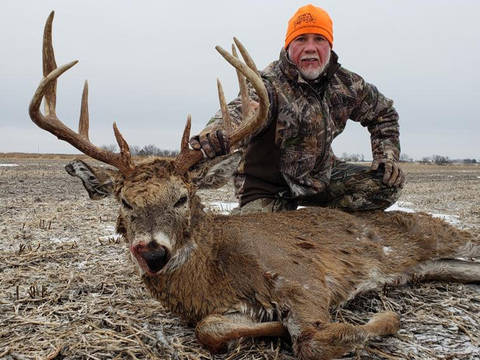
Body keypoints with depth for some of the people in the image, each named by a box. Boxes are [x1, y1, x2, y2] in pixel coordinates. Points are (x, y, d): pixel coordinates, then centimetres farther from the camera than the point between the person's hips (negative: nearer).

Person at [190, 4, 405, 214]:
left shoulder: (345, 84, -4)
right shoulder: (271, 86, -24)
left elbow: (383, 113, 14)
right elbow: (239, 115, -46)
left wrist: (387, 156, 1)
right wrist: (201, 145, -67)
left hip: (321, 178, 6)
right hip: (268, 188, -5)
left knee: (391, 181, -6)